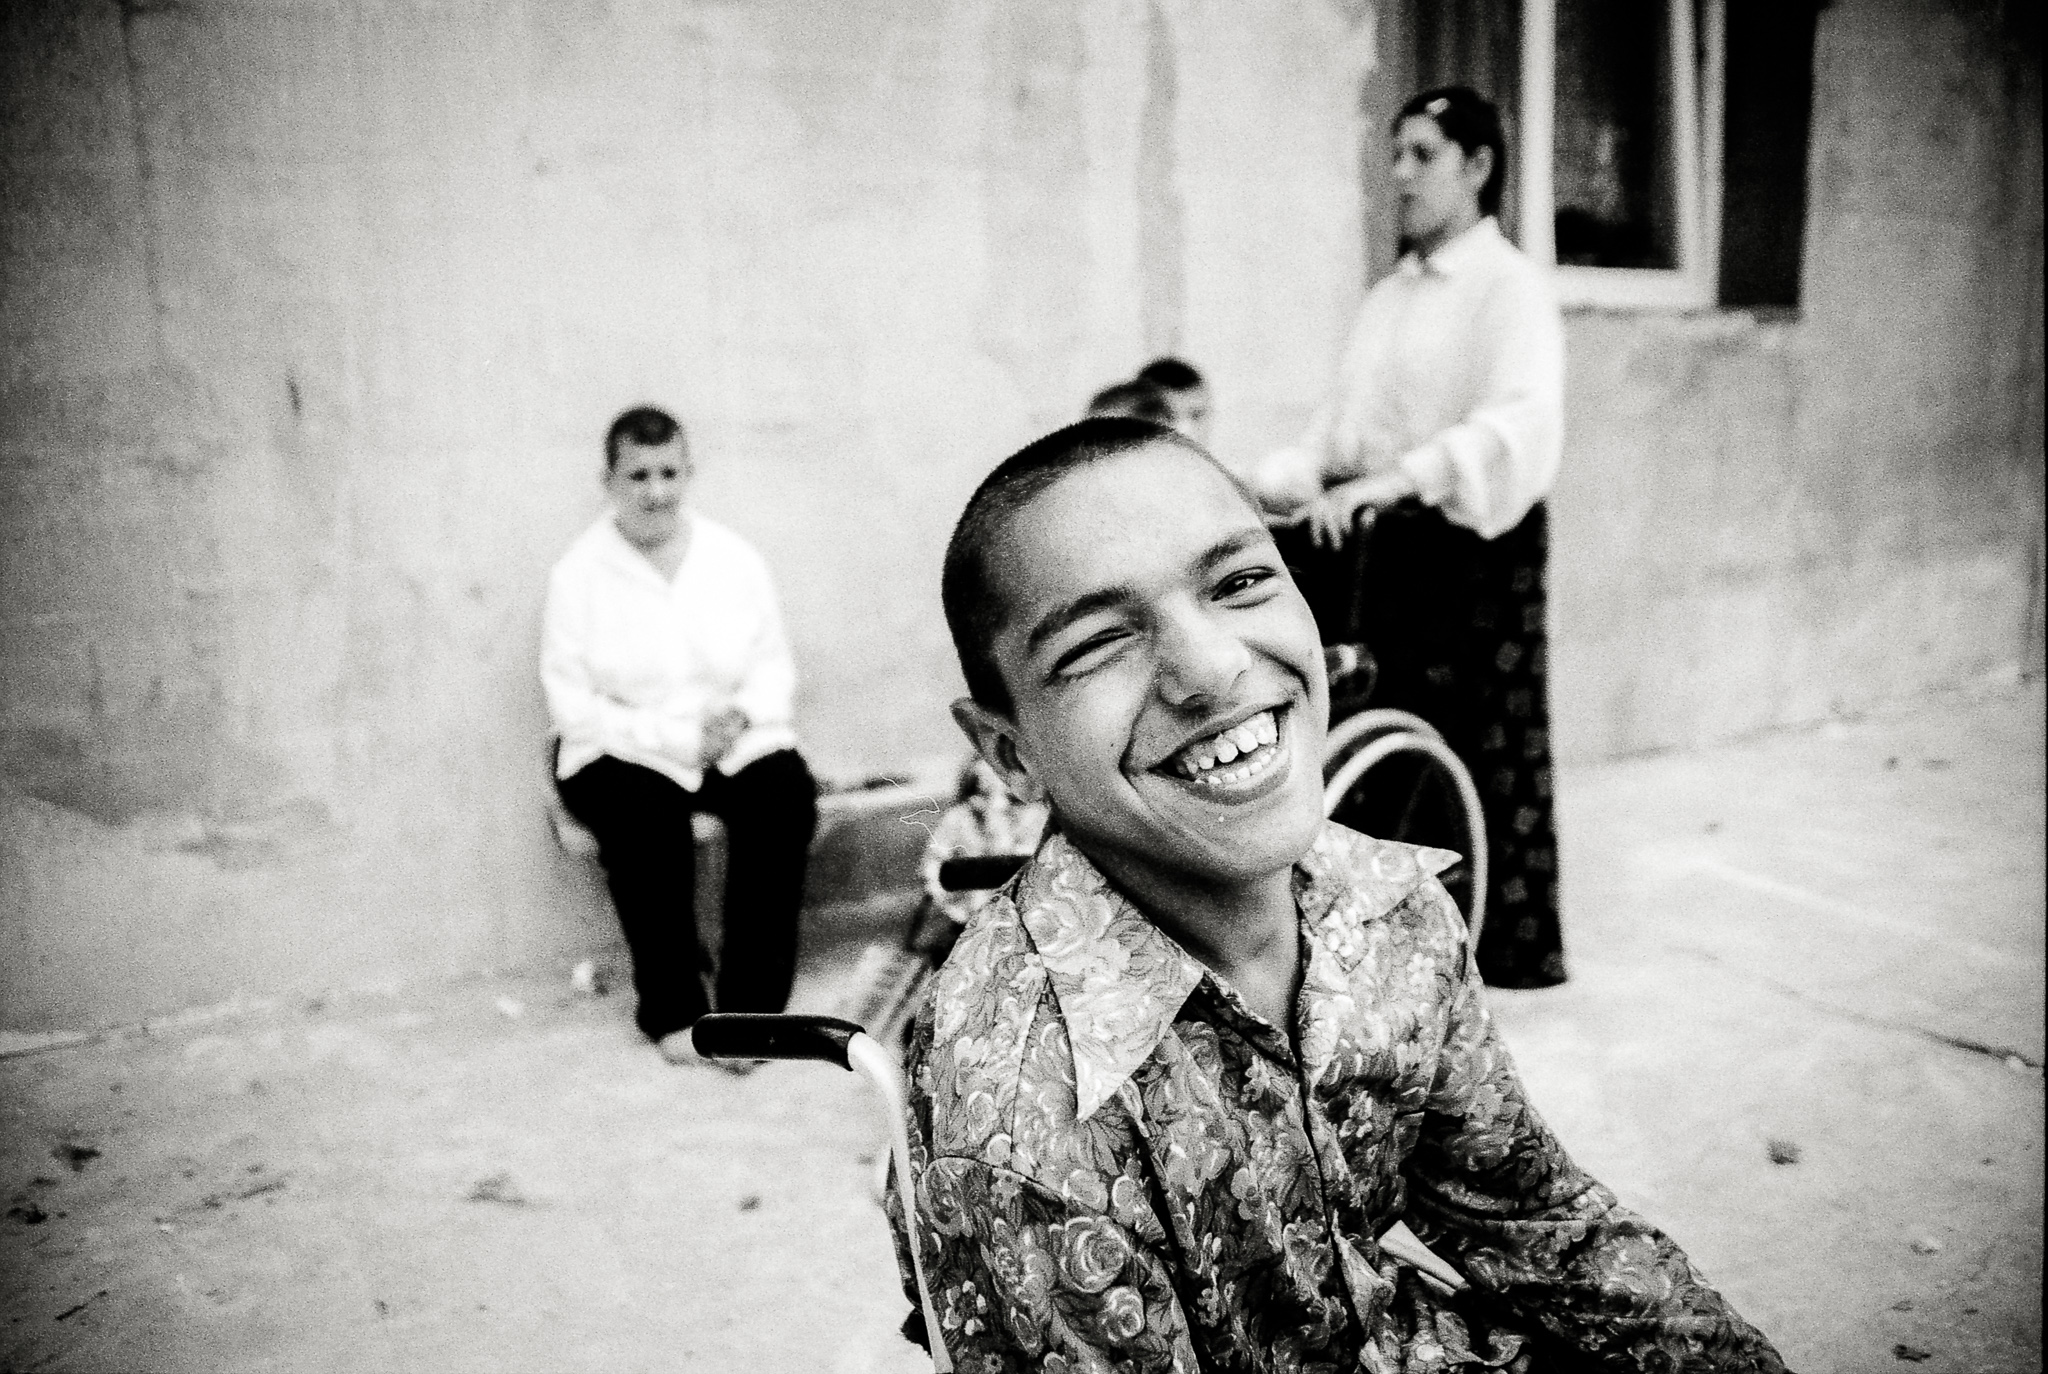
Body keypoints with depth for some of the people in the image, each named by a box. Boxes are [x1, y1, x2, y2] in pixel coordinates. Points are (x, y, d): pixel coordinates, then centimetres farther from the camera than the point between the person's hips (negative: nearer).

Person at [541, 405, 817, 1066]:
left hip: (733, 740, 3)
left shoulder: (734, 557, 6)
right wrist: (678, 739, -19)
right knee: (645, 811, -35)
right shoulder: (578, 573, -3)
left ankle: (751, 1001, -18)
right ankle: (670, 1007, -17)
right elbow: (571, 704, -8)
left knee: (786, 795, -28)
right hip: (620, 751, -2)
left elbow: (774, 666, 7)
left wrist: (744, 714, -16)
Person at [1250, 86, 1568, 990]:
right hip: (1376, 540, 6)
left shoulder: (1508, 286, -5)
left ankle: (1498, 948, 9)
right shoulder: (1390, 295, 18)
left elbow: (1521, 424, -22)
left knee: (1464, 740, -3)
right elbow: (1343, 422, 16)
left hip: (1467, 543, -6)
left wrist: (1396, 479, -34)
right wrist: (1280, 485, -1)